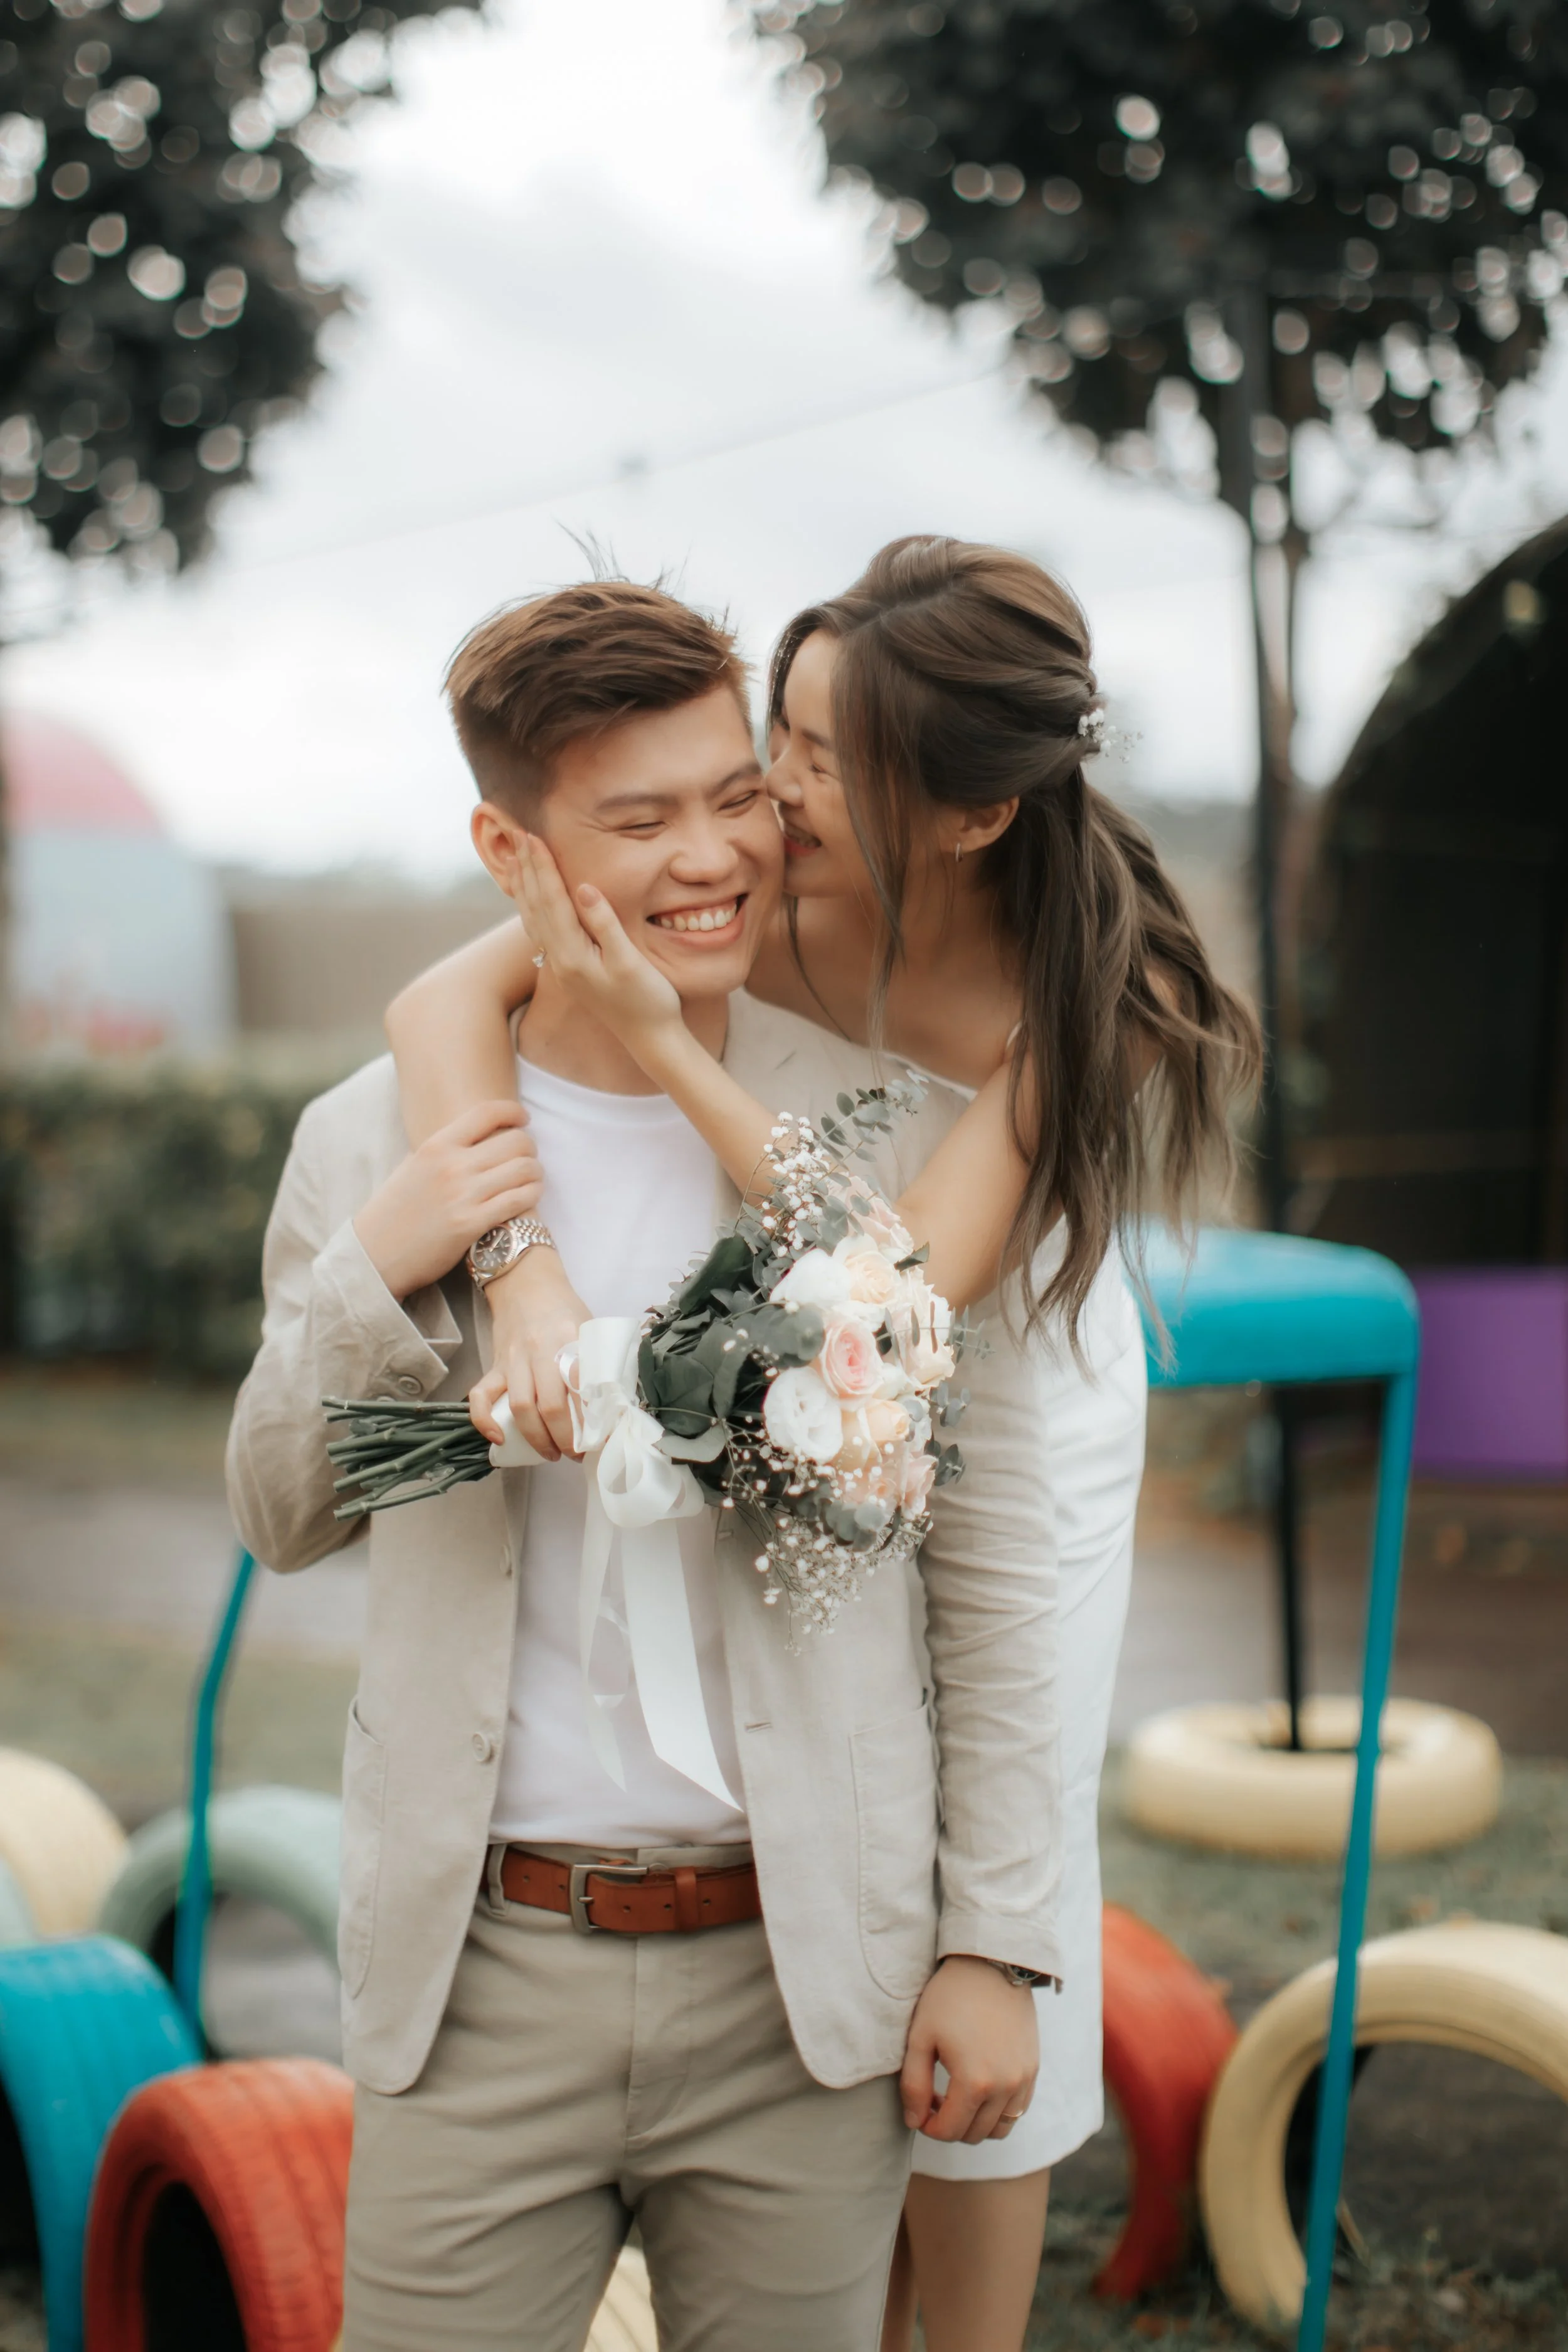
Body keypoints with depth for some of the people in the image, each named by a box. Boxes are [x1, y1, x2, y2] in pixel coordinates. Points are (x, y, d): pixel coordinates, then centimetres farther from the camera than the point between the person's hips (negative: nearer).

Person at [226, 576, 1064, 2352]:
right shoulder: (372, 1143, -1)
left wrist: (996, 1941, -1)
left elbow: (988, 1562, 1)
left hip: (805, 1978, 0)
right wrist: (372, 1276, -10)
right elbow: (283, 1523, 9)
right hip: (478, 1964, 1)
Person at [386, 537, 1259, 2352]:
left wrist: (665, 1046, -42)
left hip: (1006, 1472, -2)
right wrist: (523, 1271, -43)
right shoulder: (772, 907, -21)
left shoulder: (1086, 1003, -27)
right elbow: (440, 1004, -27)